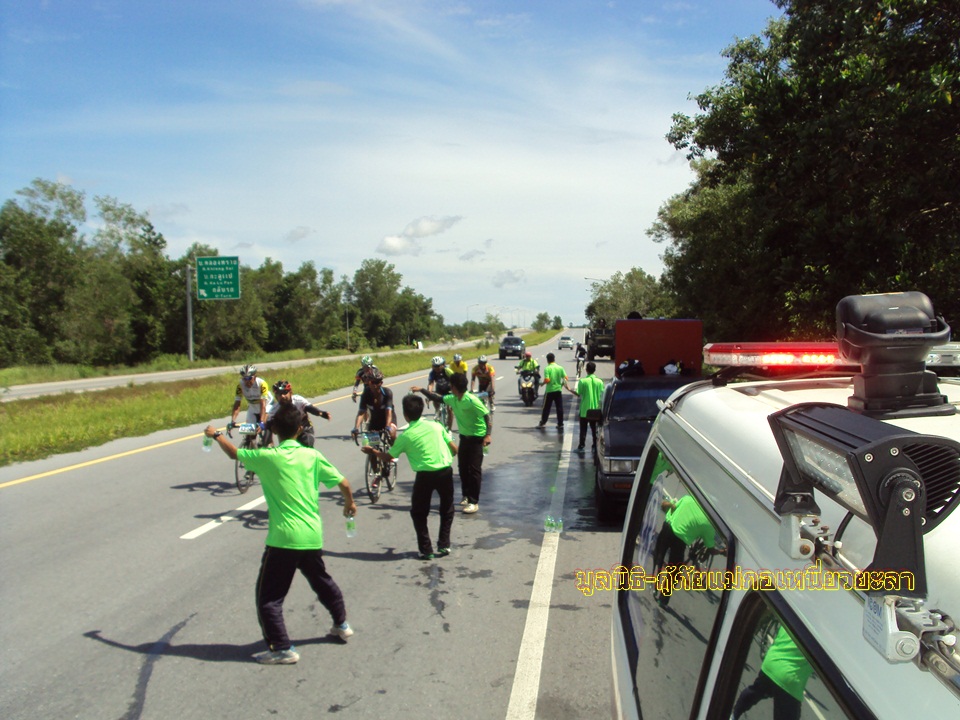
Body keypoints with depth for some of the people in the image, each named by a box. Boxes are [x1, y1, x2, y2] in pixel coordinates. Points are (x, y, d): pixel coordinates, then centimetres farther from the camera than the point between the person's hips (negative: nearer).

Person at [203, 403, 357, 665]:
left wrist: (216, 435, 28)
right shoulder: (312, 456, -1)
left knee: (268, 596, 7)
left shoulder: (267, 457, -8)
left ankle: (282, 648, 4)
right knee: (322, 581, 27)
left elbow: (234, 453, 9)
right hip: (312, 537, 5)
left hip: (283, 539, -5)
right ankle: (342, 625, 40)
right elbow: (343, 483, 1)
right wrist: (350, 503, 22)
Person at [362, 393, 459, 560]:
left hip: (425, 475, -3)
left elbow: (387, 458, 8)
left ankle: (426, 550, 14)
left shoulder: (405, 436, -1)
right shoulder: (436, 426, 6)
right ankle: (444, 546, 22)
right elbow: (454, 449, 8)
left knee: (418, 513, 16)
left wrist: (372, 451, 25)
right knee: (447, 510, 22)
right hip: (445, 471, 3)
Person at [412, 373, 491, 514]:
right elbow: (437, 398, 15)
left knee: (474, 469, -6)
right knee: (462, 467, 11)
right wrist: (421, 390, 15)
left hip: (476, 438, -8)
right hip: (464, 436, 8)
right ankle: (466, 496, 25)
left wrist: (488, 435, -29)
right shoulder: (453, 399, 0)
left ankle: (474, 502, -2)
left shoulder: (472, 400, -24)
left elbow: (486, 415, -22)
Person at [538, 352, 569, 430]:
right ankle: (560, 424, 8)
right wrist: (563, 384, 11)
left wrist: (542, 383, 1)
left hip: (549, 391, -3)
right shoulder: (560, 368, -1)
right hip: (558, 390, 3)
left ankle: (542, 423, 11)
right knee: (559, 408, 6)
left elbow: (547, 380, -18)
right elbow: (565, 378, -5)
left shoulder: (547, 369, -11)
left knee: (546, 408, 7)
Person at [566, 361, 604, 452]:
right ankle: (595, 446, 13)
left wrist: (569, 389, 3)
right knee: (594, 429, 11)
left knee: (583, 429, 6)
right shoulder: (599, 382, -3)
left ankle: (581, 446, 6)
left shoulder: (582, 381, -11)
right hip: (595, 410, 2)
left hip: (585, 410, -2)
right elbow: (602, 396, -2)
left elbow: (578, 393, -13)